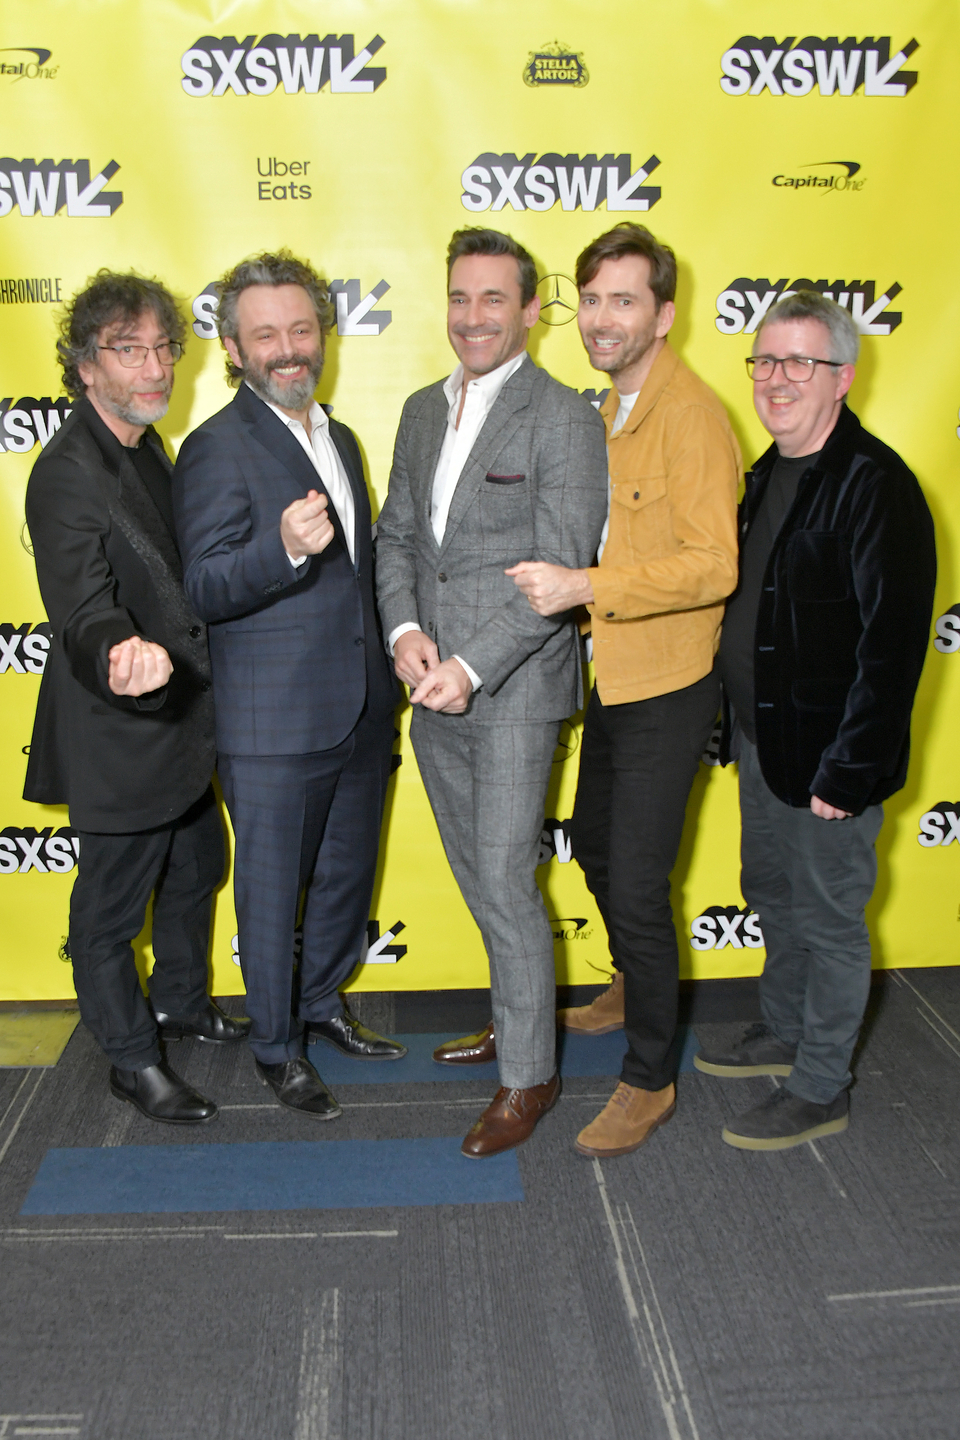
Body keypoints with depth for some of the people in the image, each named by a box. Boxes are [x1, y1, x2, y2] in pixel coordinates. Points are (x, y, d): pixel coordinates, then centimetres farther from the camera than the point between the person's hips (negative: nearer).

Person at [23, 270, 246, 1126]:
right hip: (118, 735, -10)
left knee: (196, 871, 24)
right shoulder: (68, 473, -22)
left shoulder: (146, 448, 7)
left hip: (180, 720, 10)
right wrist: (119, 655, -53)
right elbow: (85, 608, -33)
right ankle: (132, 1060, 27)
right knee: (112, 904, 8)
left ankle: (181, 1003, 47)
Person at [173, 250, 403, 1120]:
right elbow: (205, 589, -19)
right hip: (274, 724, -7)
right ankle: (277, 1048, 26)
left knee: (349, 873, 20)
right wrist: (284, 549, -37)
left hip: (359, 712, 8)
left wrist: (387, 669, 20)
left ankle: (322, 1006, 41)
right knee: (273, 888, 7)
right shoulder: (217, 449, -12)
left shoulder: (340, 439, 13)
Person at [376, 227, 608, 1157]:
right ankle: (512, 1018, 38)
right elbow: (396, 534, 12)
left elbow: (560, 572, -15)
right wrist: (404, 630, -6)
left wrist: (470, 666, -21)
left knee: (505, 881, -2)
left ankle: (529, 1073, 16)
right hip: (433, 690, 7)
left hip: (515, 688, -7)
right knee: (476, 875, 18)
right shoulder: (423, 410, 12)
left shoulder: (566, 418, -10)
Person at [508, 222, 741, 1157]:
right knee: (595, 848, 23)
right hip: (612, 678, 9)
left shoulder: (689, 415, -18)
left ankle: (651, 1078, 14)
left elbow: (713, 564, -27)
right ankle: (633, 989, 48)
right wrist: (560, 579, 9)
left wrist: (585, 586, -32)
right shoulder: (609, 410, 11)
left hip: (666, 691, -9)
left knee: (637, 886, -4)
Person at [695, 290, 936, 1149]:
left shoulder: (874, 483, -18)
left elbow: (893, 640, -22)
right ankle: (784, 1036, 43)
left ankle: (820, 1091, 23)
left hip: (826, 755, -9)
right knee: (773, 897, 22)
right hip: (761, 738, 9)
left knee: (829, 919, 7)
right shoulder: (768, 474, 9)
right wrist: (739, 723, 12)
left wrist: (849, 768, -22)